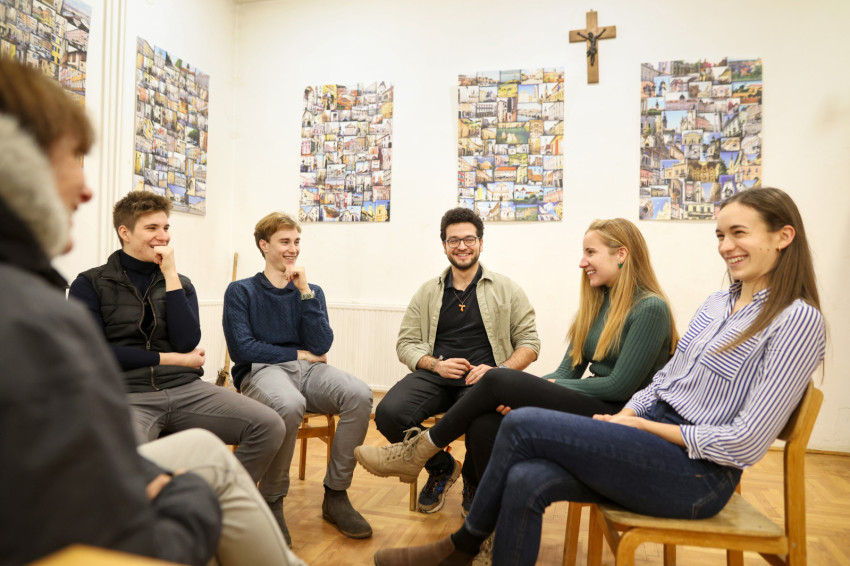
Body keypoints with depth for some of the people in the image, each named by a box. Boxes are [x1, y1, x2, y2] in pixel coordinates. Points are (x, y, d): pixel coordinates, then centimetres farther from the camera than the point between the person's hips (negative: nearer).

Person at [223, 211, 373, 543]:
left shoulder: (311, 291, 16)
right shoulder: (241, 291, 7)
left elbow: (321, 346, 1)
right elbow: (241, 349, -6)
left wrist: (305, 291, -5)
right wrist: (299, 354, -2)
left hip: (306, 370, 4)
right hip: (260, 370, -3)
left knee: (359, 394, -27)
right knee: (290, 404, -39)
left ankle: (336, 495, -10)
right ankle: (272, 500, -12)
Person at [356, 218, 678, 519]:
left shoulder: (650, 308, -9)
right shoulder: (597, 303, 15)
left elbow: (621, 385, -15)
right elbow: (568, 371, 9)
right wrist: (522, 394, -9)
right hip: (590, 407, 7)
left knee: (498, 380, -20)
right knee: (486, 424, -20)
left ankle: (419, 452, -3)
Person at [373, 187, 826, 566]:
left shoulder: (798, 320, -10)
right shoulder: (716, 304, 14)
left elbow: (744, 443, -15)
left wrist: (641, 426, -10)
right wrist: (621, 418, -2)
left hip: (702, 473, -6)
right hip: (654, 442, 7)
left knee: (522, 424, -18)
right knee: (526, 481, -20)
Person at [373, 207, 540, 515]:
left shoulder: (506, 289, 11)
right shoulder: (428, 292, 17)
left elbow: (530, 342, 7)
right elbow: (405, 343, 13)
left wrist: (498, 371, -12)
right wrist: (435, 363, -8)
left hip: (481, 379, -2)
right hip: (434, 375, 3)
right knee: (388, 413, -26)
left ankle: (475, 484, 4)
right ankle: (441, 467, 8)